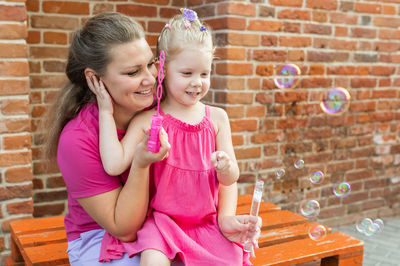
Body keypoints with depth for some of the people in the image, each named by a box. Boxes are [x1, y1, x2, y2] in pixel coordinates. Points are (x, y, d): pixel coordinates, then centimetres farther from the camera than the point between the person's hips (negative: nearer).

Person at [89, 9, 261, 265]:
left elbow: (231, 179, 6)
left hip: (208, 221, 3)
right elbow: (114, 165, -17)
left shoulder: (217, 117, 2)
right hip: (162, 220, -2)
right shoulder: (147, 121, -5)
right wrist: (106, 111, -12)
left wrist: (226, 170, -19)